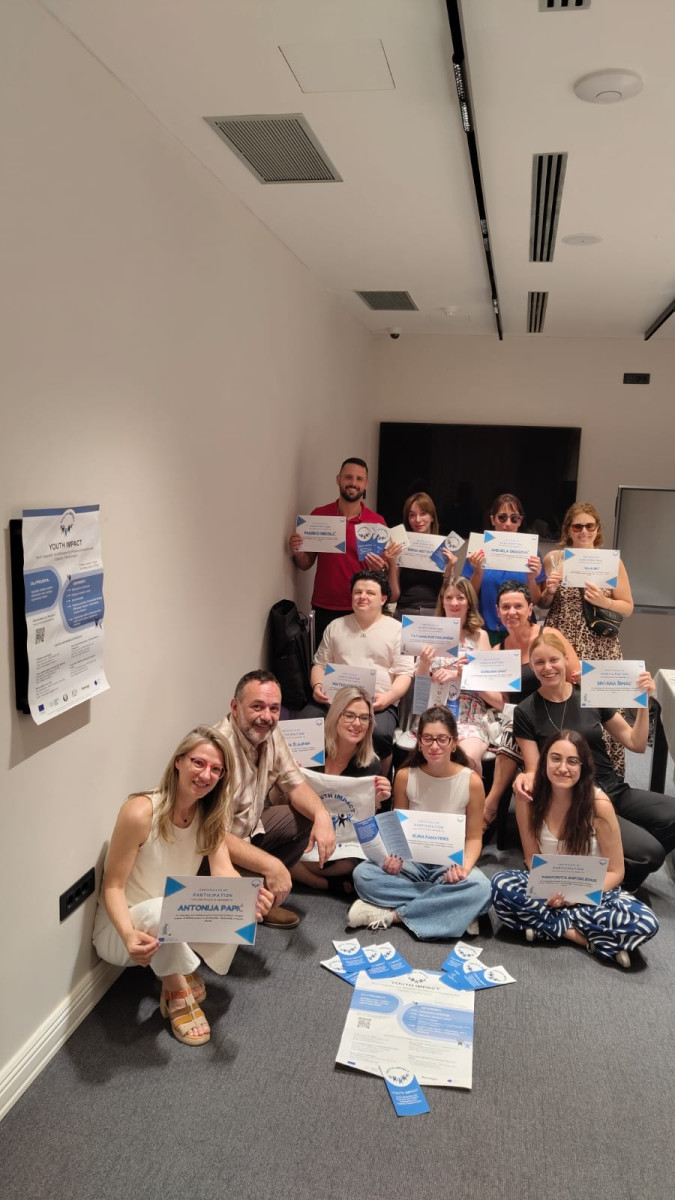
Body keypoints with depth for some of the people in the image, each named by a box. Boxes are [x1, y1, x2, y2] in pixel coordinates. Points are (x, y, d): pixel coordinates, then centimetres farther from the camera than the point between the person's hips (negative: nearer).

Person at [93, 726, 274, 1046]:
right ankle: (178, 991, -11)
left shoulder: (210, 813, -6)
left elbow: (223, 870, -15)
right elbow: (113, 887, -21)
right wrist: (129, 935, -40)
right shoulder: (141, 812, -25)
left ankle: (181, 973, 1)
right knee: (161, 910, -39)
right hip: (121, 926, -5)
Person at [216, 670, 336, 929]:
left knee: (308, 818, -2)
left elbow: (293, 784, 2)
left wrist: (322, 814, -18)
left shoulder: (270, 733, -7)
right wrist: (271, 865, -37)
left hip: (248, 829, 9)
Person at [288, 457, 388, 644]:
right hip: (323, 610, 1)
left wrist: (380, 568, -14)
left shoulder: (377, 522, -1)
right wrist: (297, 552, -12)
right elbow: (306, 564, 8)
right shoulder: (318, 515, 1)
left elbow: (387, 568, 7)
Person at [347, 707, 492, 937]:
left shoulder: (471, 781, -11)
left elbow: (474, 837, -4)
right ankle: (452, 910, -23)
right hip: (412, 862, 2)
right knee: (362, 874, -26)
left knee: (481, 888, -35)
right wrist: (394, 857, -20)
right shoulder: (405, 776, -8)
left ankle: (393, 914, -22)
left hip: (451, 865, -1)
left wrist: (464, 867, -24)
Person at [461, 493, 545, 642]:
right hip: (486, 629, 0)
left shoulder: (529, 551, 0)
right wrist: (478, 572, -17)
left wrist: (531, 579, -17)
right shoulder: (480, 549, -1)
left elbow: (535, 601, 2)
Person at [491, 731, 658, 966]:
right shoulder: (528, 800, -13)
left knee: (644, 923, -30)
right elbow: (531, 858, -2)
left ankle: (547, 924, -21)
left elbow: (615, 872, -10)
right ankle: (587, 937, -20)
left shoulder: (598, 804, -18)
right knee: (501, 884, -30)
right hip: (548, 890, 2)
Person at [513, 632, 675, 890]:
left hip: (615, 791, 5)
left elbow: (636, 744, 7)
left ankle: (628, 870, 4)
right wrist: (525, 779, -25)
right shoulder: (526, 713, -2)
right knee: (648, 851, -25)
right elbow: (534, 770, -2)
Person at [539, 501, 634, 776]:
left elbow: (628, 608, 4)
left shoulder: (612, 561, 1)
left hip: (598, 649, -1)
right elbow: (542, 605, 15)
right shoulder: (553, 558, 5)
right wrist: (549, 591, -6)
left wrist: (604, 602, -14)